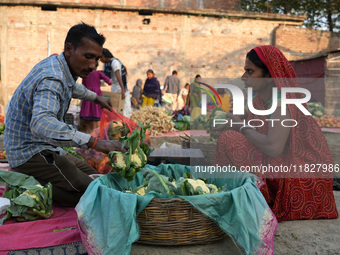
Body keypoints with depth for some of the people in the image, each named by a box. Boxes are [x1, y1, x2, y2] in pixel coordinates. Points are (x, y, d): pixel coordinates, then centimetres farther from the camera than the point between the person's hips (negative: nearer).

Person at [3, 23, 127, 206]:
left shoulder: (57, 64, 5)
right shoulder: (52, 79, -27)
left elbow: (71, 86, 32)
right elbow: (41, 124, -46)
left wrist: (96, 98, 39)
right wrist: (94, 142, -53)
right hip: (30, 154, -10)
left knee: (92, 175, 16)